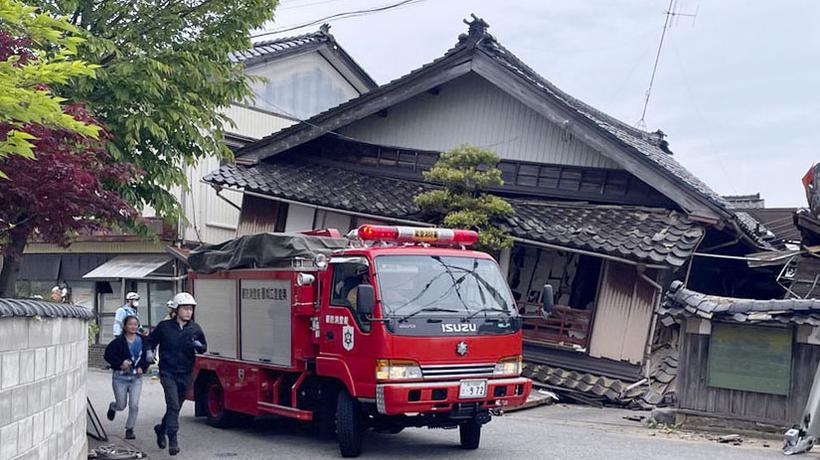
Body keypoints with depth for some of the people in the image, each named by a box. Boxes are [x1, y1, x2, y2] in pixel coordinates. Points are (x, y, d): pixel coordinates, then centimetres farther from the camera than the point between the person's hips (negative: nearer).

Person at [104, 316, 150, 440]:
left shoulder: (142, 341, 1)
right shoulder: (118, 341, -8)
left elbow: (147, 358, 10)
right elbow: (108, 355, -7)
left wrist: (142, 368, -6)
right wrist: (120, 363, -19)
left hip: (136, 377, 2)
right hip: (120, 377, -2)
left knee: (134, 405, -7)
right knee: (121, 406, 7)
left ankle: (130, 429, 9)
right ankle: (112, 407, 44)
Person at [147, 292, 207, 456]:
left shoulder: (195, 329, 2)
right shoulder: (164, 327, -4)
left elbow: (204, 347, 13)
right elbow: (150, 342, 9)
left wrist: (198, 347, -9)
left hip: (185, 374, 4)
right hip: (168, 373, -3)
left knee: (176, 406, 15)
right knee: (173, 405, -16)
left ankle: (161, 429, 40)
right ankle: (173, 440, -13)